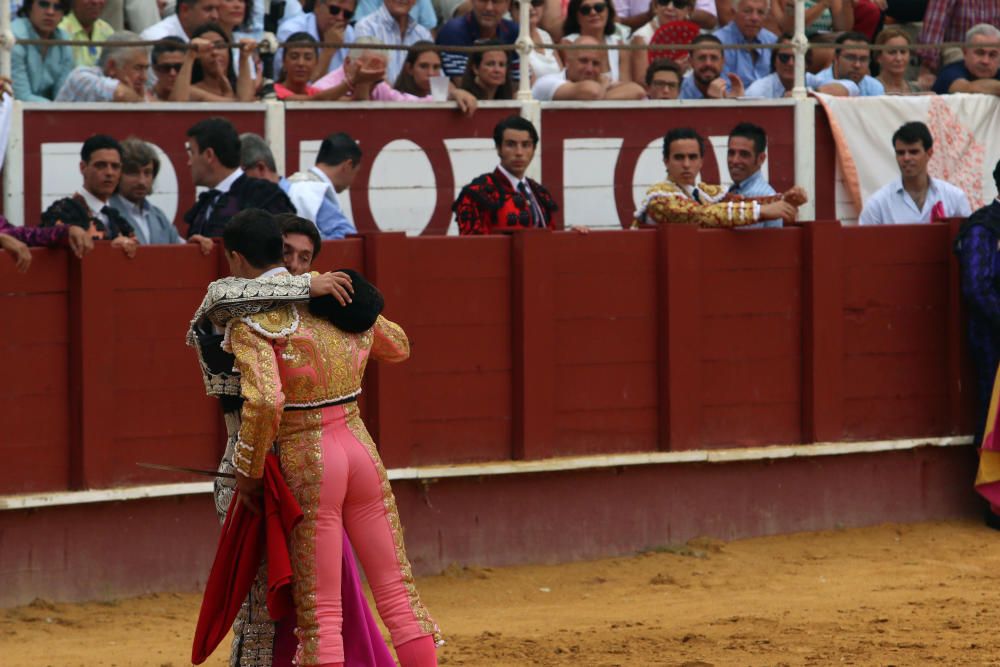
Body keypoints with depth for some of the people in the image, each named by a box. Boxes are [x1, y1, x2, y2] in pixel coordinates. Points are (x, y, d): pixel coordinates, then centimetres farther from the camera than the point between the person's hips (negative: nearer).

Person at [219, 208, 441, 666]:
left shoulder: (250, 322, -10)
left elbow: (264, 402, -24)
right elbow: (398, 346, 25)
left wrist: (247, 472, -11)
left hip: (306, 463, -5)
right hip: (361, 449, 5)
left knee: (319, 613, 0)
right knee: (398, 593, 10)